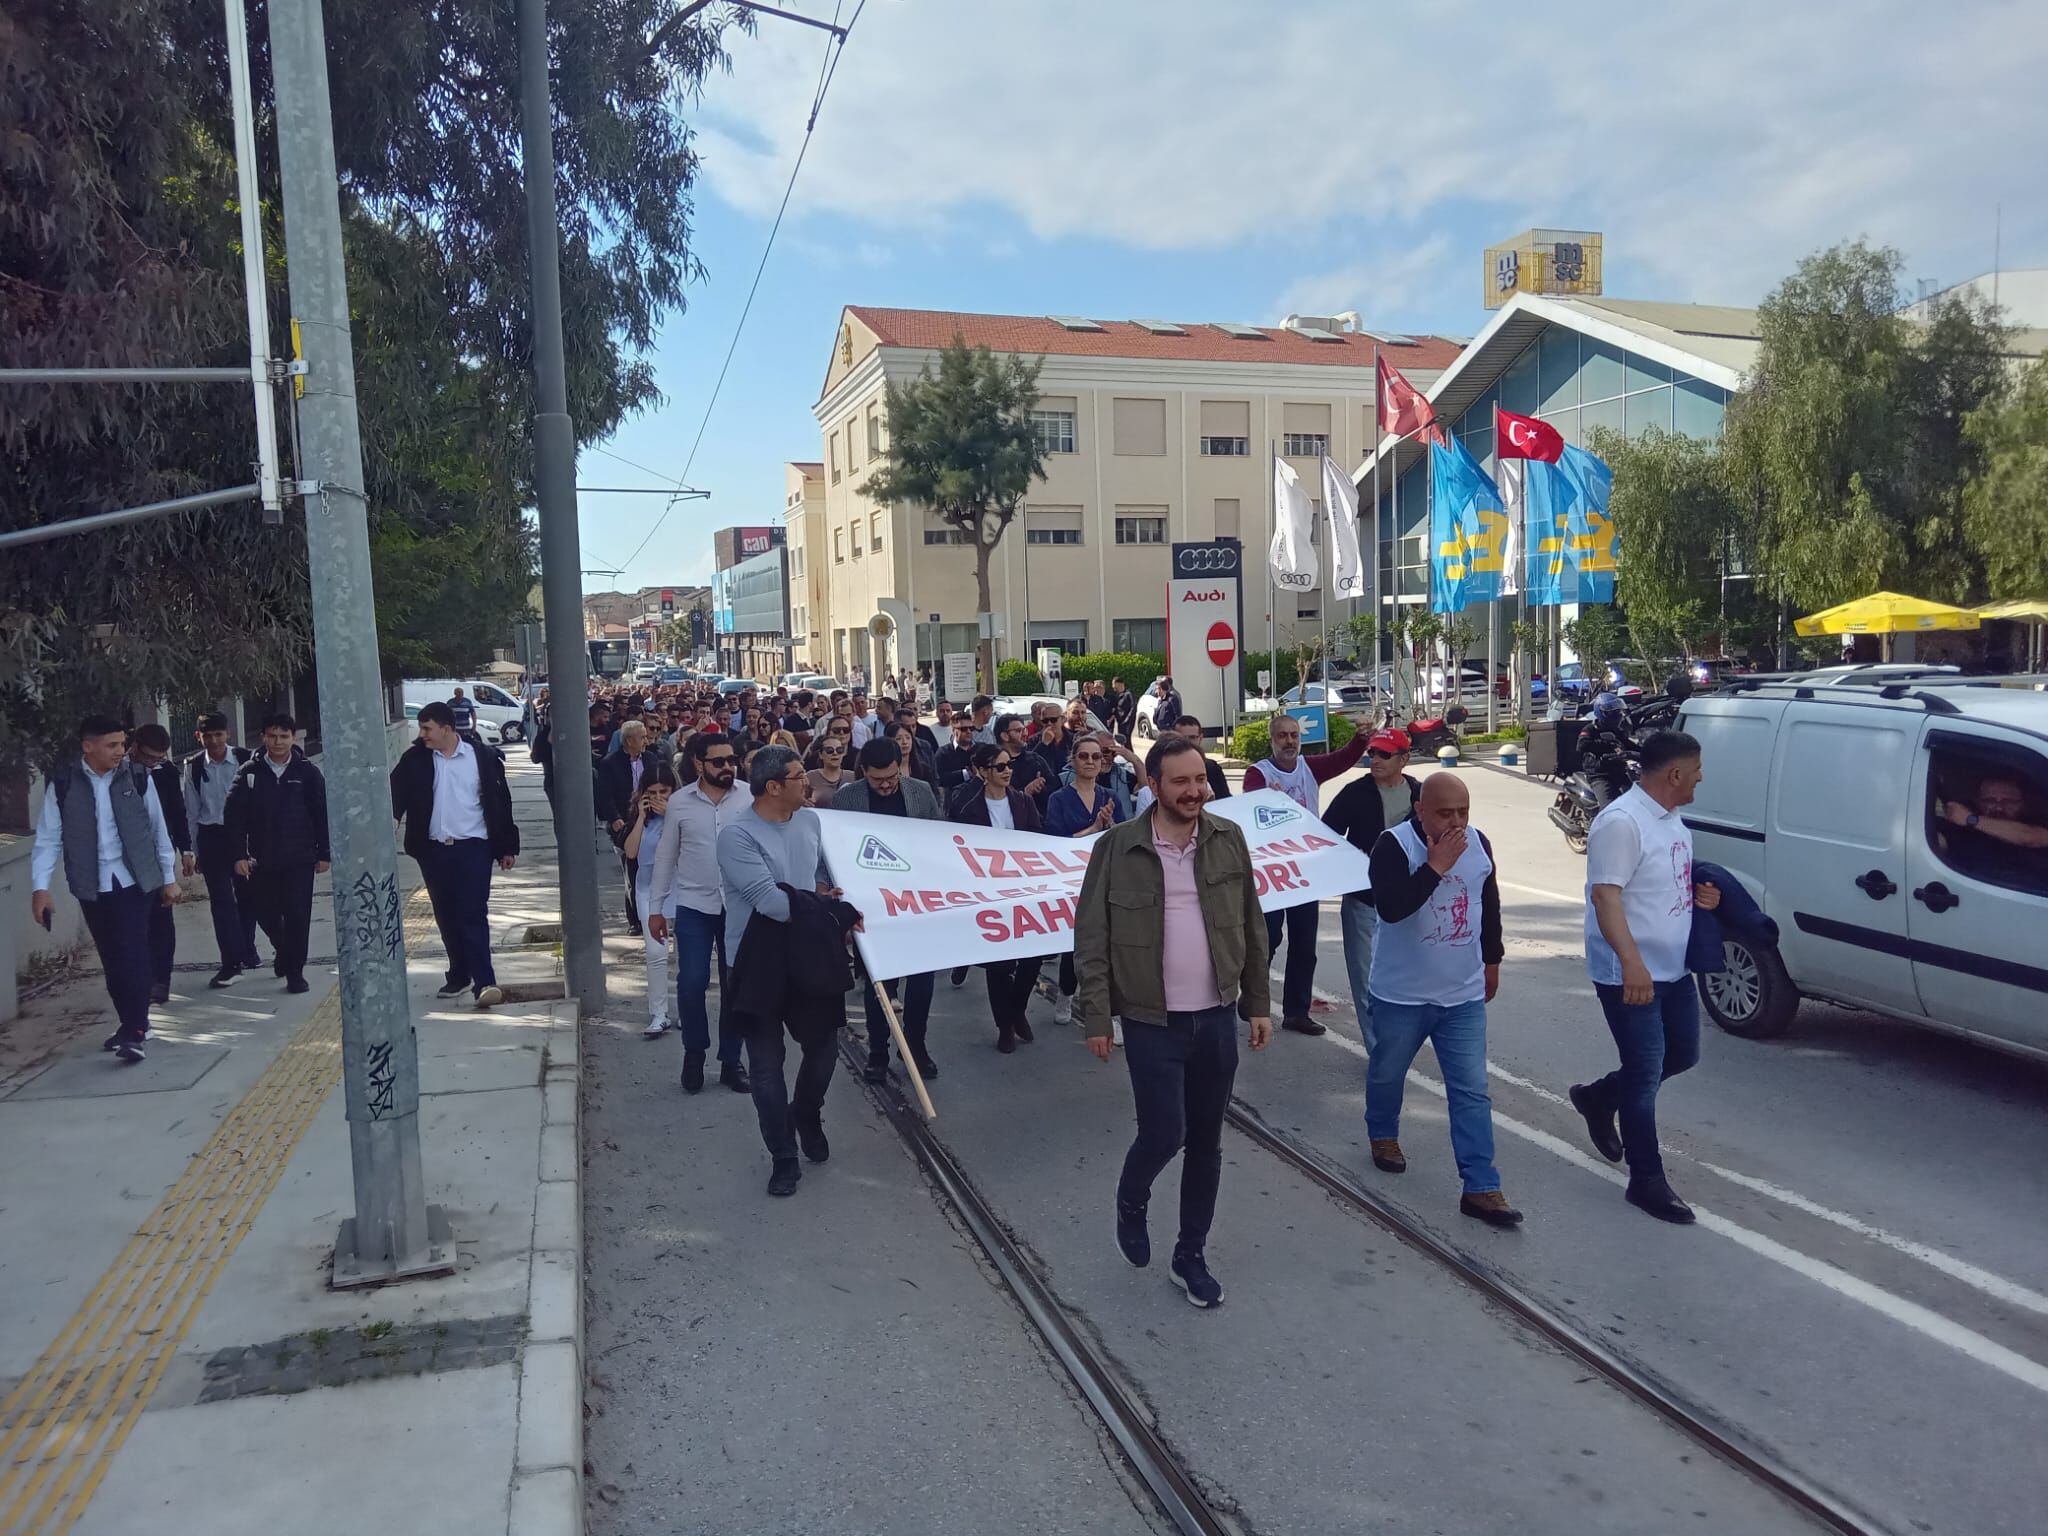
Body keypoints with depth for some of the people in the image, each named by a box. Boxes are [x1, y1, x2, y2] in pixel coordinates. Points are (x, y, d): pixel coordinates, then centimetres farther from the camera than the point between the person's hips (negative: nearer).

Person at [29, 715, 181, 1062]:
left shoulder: (137, 779, -1)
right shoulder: (63, 784, -2)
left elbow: (159, 831, 7)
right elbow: (48, 838, -1)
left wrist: (169, 877, 10)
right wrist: (40, 886, -9)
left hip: (135, 880, -1)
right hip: (91, 887, 1)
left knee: (132, 953, -10)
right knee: (111, 959, 9)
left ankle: (134, 1031, -9)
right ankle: (131, 1025, 22)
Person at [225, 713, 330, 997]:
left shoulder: (307, 773, 0)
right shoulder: (250, 772, 1)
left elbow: (322, 814, 1)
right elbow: (235, 814, -1)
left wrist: (324, 854, -1)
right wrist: (238, 855, -7)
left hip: (299, 859, -2)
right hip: (261, 860, 2)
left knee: (297, 915, -3)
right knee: (265, 912, 11)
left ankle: (295, 972, 7)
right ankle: (283, 950, 39)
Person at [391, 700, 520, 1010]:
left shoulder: (483, 757, -3)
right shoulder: (414, 760, 3)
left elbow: (500, 802, 1)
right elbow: (397, 793, -7)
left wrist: (507, 847, 2)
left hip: (473, 847, -4)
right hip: (434, 850, 4)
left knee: (473, 914, -10)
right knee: (446, 917, 13)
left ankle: (484, 982, -14)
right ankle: (459, 976, 26)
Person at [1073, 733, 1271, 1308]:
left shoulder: (1228, 840, 0)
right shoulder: (1118, 847, -10)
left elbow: (1251, 928, 7)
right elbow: (1091, 937, -6)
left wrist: (1259, 1004, 7)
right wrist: (1096, 1018, -8)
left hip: (1217, 1019, 3)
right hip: (1152, 1022, -3)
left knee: (1206, 1143, 11)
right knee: (1164, 1133, -6)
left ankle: (1191, 1257, 29)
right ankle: (1131, 1202, 29)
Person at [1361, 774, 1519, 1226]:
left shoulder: (1478, 842, -2)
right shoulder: (1393, 844, -19)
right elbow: (1391, 907, -32)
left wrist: (1491, 959, 21)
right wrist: (1436, 866, -31)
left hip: (1464, 994, 3)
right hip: (1402, 993, -3)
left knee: (1472, 1092, 0)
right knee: (1387, 1073, 18)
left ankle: (1480, 1187, 3)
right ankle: (1383, 1135, 46)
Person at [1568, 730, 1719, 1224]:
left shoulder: (1672, 819, 10)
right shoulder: (1622, 822, -21)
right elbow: (1606, 895, -29)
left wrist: (1699, 896, 3)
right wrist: (1631, 962, -39)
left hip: (1673, 969, 9)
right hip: (1629, 976, -9)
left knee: (1682, 1054, 19)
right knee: (1645, 1075, -1)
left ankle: (1599, 1097, 38)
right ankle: (1647, 1181, 12)